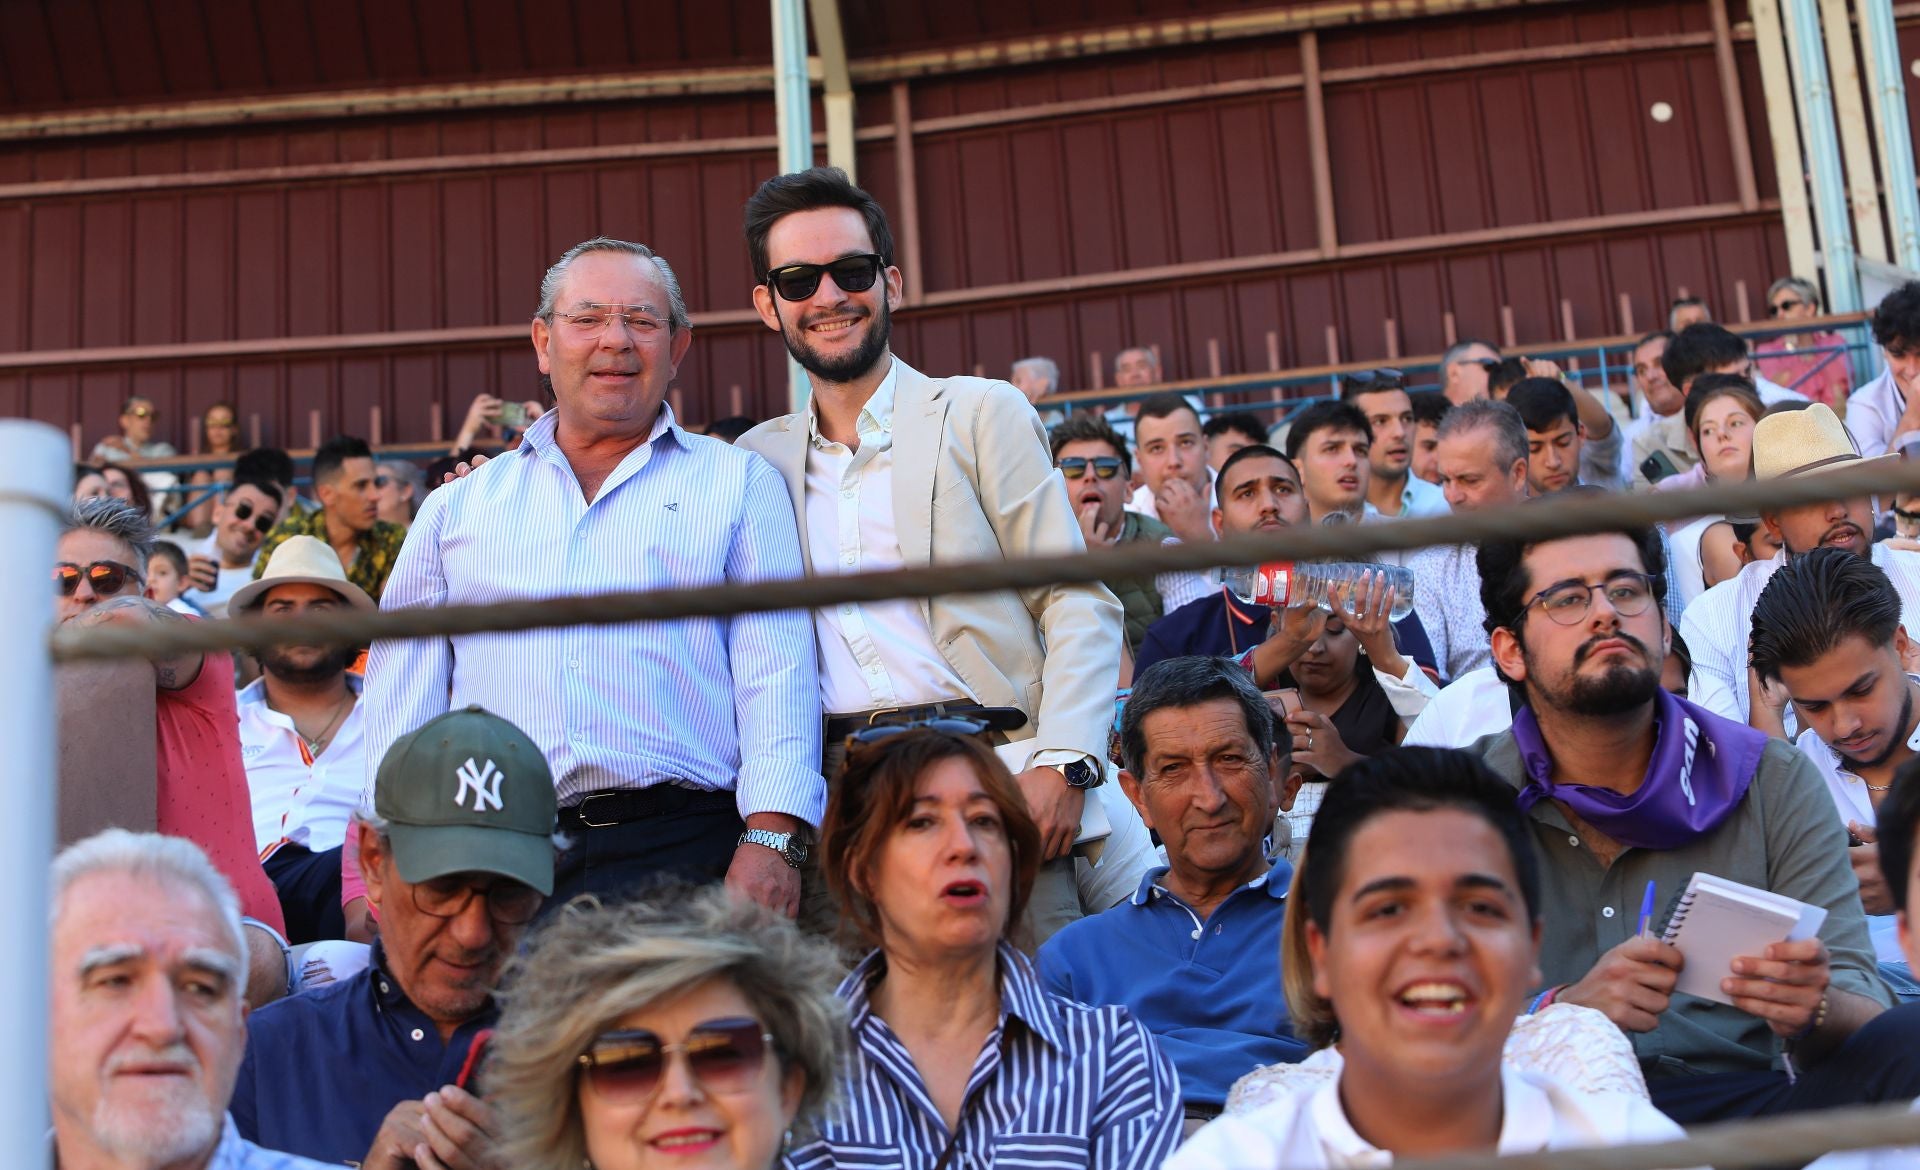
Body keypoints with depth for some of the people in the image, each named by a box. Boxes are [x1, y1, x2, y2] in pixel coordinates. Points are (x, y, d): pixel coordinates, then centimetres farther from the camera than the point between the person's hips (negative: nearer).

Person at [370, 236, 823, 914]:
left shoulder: (739, 483, 14)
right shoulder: (457, 508, 20)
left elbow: (777, 672, 3)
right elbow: (403, 698, 17)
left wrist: (770, 838, -10)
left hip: (684, 851, -1)